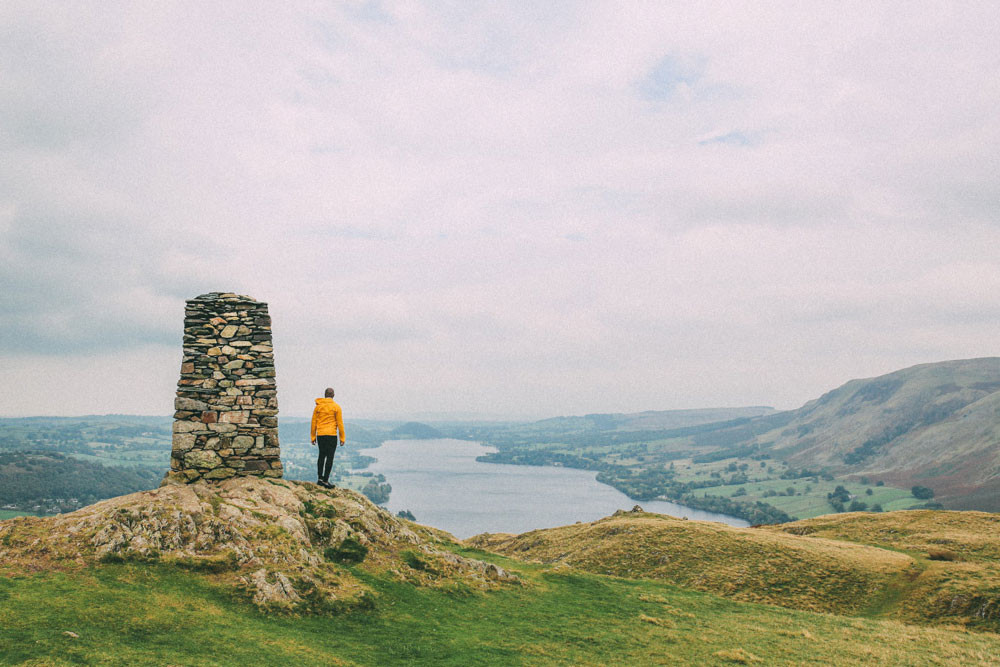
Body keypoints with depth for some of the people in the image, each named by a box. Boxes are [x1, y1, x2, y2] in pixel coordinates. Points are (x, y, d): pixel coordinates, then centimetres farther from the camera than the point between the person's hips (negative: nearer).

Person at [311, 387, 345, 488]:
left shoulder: (317, 406, 8)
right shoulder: (336, 407, -2)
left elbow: (313, 423, 8)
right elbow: (340, 423, -3)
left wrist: (313, 437, 14)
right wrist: (342, 438, 1)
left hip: (320, 435, 4)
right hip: (332, 435, -4)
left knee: (322, 456, 17)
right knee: (330, 457, -2)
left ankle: (320, 477, 14)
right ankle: (325, 480, -6)